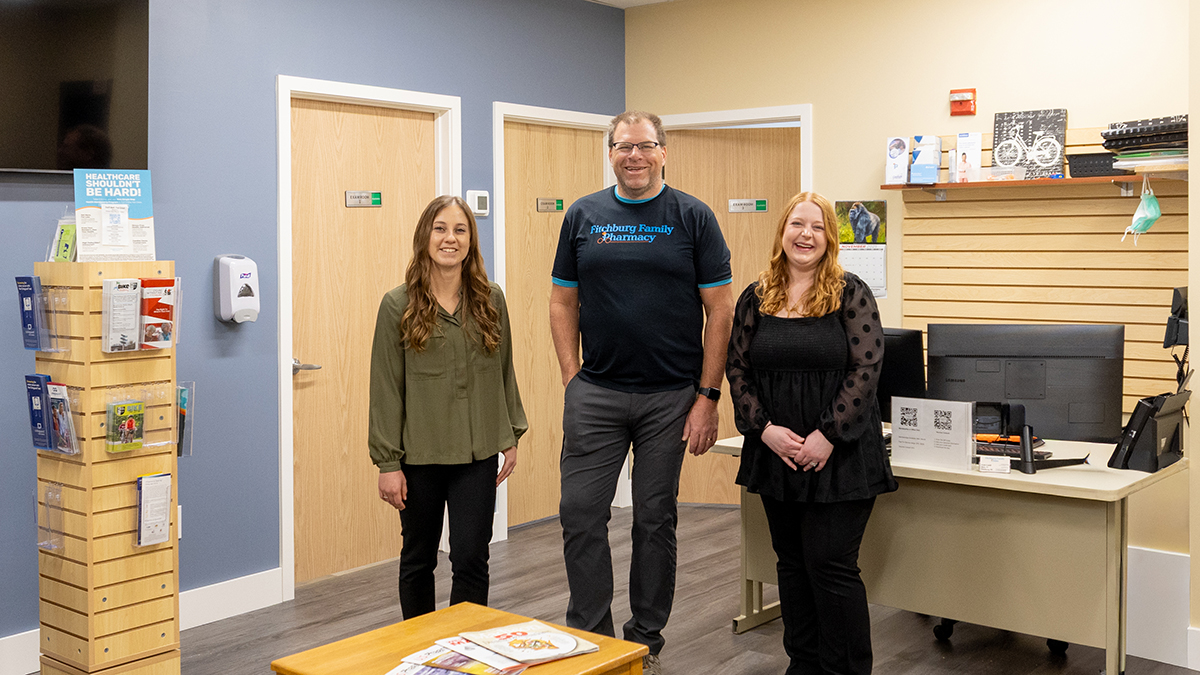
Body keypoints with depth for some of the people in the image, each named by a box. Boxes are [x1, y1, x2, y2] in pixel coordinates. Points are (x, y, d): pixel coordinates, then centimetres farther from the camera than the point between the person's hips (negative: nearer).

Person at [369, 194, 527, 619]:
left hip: (478, 455, 1)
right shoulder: (398, 306, -5)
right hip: (419, 456, -1)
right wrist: (388, 462, -7)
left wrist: (511, 436, 9)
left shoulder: (490, 301, 3)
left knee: (471, 559, -1)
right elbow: (385, 387, -5)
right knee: (418, 558, 14)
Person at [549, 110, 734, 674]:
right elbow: (563, 303, 9)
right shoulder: (582, 216, 6)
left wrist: (707, 396, -7)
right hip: (596, 394, 2)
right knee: (581, 515, 0)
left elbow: (720, 310, -2)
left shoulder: (693, 218, -1)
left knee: (655, 520, 8)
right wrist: (572, 381, 0)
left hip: (671, 396, -1)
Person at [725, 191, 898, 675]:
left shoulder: (851, 295, -3)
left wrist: (828, 435, -16)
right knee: (792, 562, 13)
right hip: (776, 452, 4)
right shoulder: (754, 299, 7)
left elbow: (865, 369, -10)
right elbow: (737, 370, 5)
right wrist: (765, 428, -8)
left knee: (831, 563, -3)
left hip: (840, 456, -4)